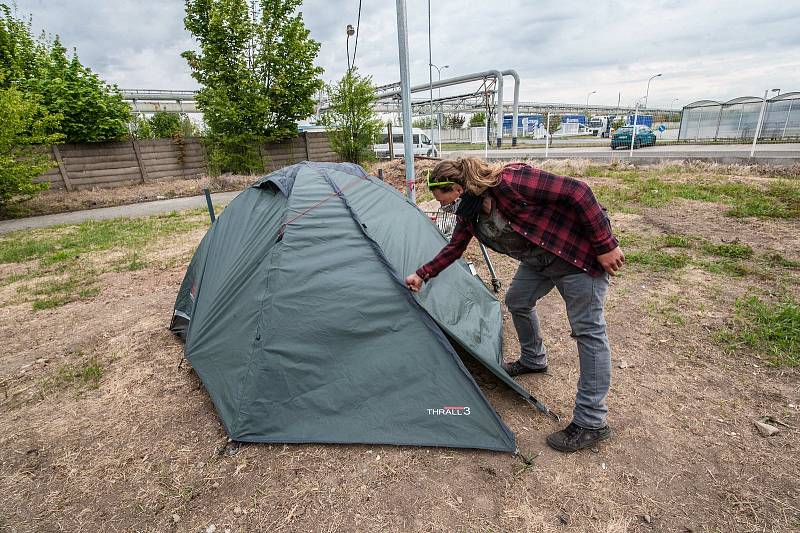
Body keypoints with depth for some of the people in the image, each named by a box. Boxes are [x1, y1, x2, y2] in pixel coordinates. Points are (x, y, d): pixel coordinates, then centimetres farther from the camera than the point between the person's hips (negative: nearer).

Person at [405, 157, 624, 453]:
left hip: (580, 251, -8)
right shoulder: (469, 211, -4)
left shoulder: (510, 181, -31)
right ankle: (533, 361, 42)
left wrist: (605, 245, -24)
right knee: (517, 302, 17)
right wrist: (422, 274, 14)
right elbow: (454, 248, 11)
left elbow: (577, 192, -29)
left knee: (588, 330, -3)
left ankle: (591, 422, 7)